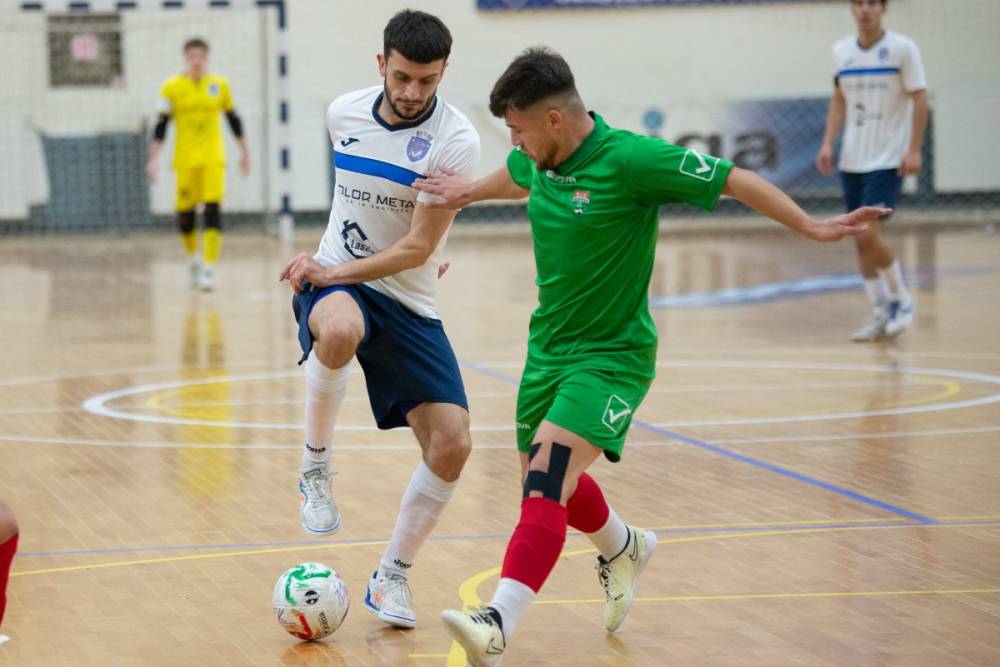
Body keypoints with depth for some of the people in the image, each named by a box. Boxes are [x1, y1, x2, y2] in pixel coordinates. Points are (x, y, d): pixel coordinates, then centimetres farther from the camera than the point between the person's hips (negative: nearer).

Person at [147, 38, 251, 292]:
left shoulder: (219, 85, 5)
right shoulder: (172, 88, 0)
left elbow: (233, 119, 15)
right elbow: (161, 125, 0)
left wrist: (244, 152, 18)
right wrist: (154, 159, -6)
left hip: (214, 158, 0)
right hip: (185, 160, 0)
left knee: (213, 209, -14)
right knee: (185, 214, 4)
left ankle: (209, 268, -14)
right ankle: (193, 259, 32)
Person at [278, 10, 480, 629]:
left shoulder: (456, 141, -15)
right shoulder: (344, 113, -2)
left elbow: (418, 248, -17)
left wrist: (333, 271, -18)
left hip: (410, 304, 0)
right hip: (333, 282, 0)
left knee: (452, 444, -10)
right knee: (341, 329, -39)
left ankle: (392, 576, 10)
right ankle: (316, 467, -15)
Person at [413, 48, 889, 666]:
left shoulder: (630, 158, -21)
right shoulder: (538, 159, 0)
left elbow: (736, 179, -17)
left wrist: (811, 226, -23)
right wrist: (470, 190, 38)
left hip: (612, 355, -8)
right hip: (549, 345, 8)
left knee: (548, 471, -25)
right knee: (546, 479, 18)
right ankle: (623, 549, 50)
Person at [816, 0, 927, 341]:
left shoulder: (902, 48, -7)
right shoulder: (841, 51, 7)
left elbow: (919, 99, -7)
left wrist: (914, 150, -14)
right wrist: (828, 143, 4)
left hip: (888, 160, -5)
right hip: (852, 160, 5)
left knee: (869, 234, -15)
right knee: (861, 240, 5)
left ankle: (902, 299, 5)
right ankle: (882, 313, 15)